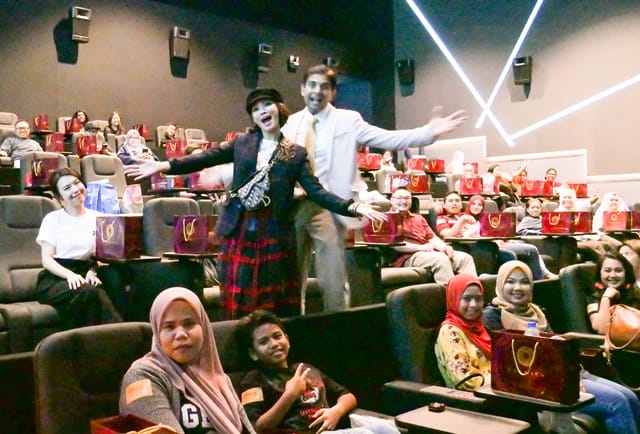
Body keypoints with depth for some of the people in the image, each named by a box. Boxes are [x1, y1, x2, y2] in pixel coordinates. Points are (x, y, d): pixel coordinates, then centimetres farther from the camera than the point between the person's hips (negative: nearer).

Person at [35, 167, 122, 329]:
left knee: (99, 296, -36)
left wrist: (93, 271, -10)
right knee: (87, 293, -36)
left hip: (85, 277, 2)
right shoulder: (53, 219, 8)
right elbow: (47, 259, 0)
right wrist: (69, 274, -20)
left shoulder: (98, 218, 15)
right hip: (55, 279, -1)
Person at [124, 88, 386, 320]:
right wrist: (164, 166, -7)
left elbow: (315, 191, -2)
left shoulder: (296, 153, 4)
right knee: (239, 303, 5)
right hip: (240, 231, 2)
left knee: (275, 305, 4)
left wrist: (352, 207, -14)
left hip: (274, 233, -1)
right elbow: (206, 158, 4)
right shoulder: (242, 143, 9)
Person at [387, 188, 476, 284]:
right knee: (441, 259, -34)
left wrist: (444, 247, -2)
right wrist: (420, 247, -17)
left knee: (465, 258, -10)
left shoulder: (418, 218, 30)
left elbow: (432, 238, 21)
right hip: (407, 256, -7)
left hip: (430, 252, 8)